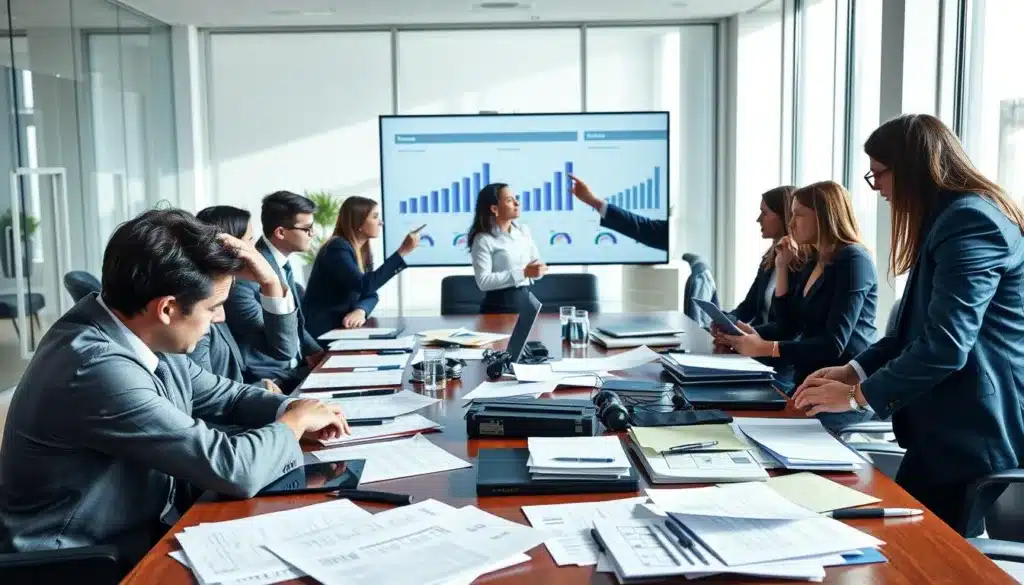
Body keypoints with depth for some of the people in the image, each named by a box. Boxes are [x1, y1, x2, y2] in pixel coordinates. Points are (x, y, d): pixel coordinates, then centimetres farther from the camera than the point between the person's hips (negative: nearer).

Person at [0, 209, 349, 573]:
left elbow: (221, 396, 14)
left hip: (149, 528, 7)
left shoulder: (146, 336, -4)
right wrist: (295, 422, -11)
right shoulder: (97, 370, -29)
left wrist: (289, 409, -4)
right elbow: (232, 469, -28)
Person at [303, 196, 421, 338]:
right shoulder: (338, 248, -18)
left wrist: (360, 311, -20)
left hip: (340, 327, 8)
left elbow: (371, 294, 4)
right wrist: (402, 252, -30)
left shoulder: (364, 252, 9)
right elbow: (365, 286, -30)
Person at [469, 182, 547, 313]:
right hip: (500, 306, -5)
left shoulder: (523, 231, 8)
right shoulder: (483, 240, -9)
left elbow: (537, 267, 10)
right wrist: (523, 273, -22)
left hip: (526, 300, 5)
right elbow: (483, 281, -19)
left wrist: (536, 271, -14)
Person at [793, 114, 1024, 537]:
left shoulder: (971, 220, -18)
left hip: (973, 433, -10)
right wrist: (854, 370, 8)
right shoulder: (950, 219, 15)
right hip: (949, 426, 10)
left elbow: (946, 344, -25)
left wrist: (858, 396, -15)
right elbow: (918, 327, 19)